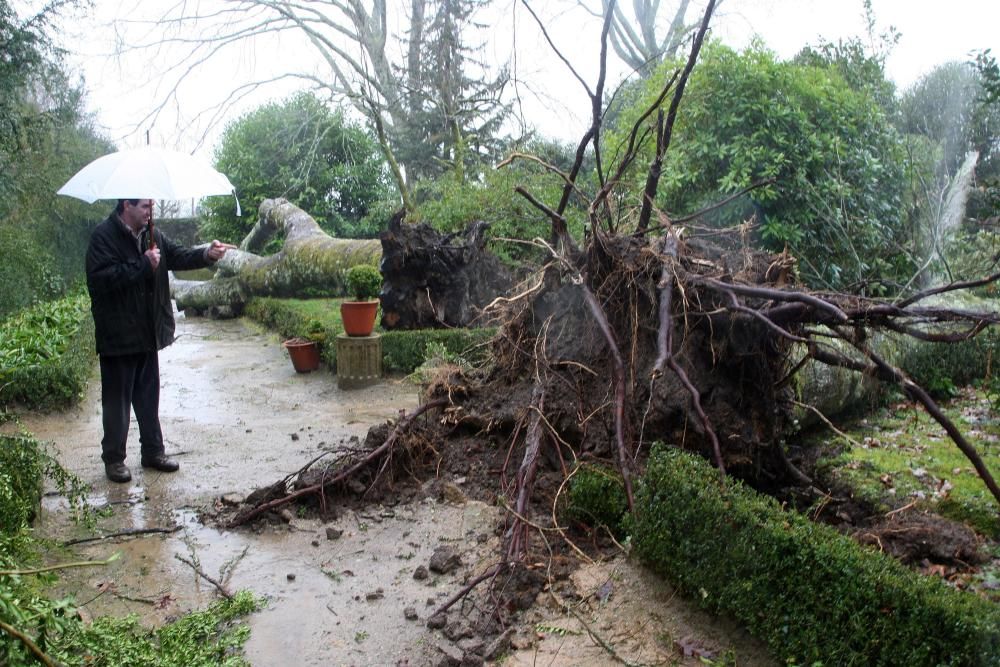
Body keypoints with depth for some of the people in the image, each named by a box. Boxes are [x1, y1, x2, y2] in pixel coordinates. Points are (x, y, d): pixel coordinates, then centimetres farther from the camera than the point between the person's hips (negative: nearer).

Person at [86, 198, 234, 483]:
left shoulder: (152, 235, 7)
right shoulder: (103, 237, -14)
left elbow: (179, 256, 4)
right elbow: (100, 278, -24)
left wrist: (207, 254, -15)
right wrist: (143, 265, -24)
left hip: (148, 333, 7)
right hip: (118, 336, -7)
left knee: (149, 396, 15)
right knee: (117, 399, 5)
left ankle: (153, 452, 27)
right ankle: (113, 458, 19)